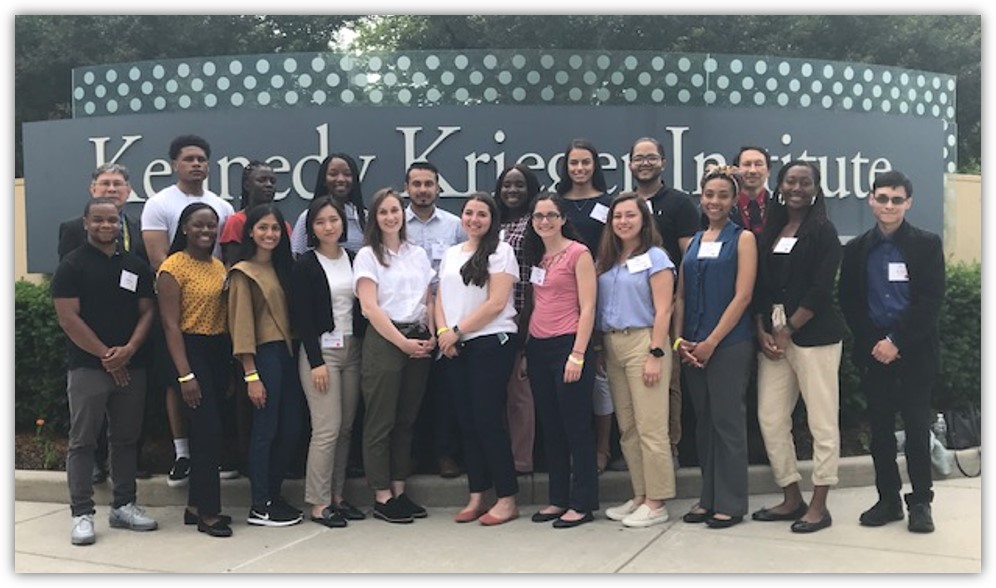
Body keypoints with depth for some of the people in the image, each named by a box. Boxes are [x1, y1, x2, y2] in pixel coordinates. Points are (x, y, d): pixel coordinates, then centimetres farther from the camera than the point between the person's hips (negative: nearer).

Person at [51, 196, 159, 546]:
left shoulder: (136, 266, 10)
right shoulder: (72, 266, -2)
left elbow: (147, 311, 8)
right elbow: (68, 318, -9)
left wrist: (128, 350, -8)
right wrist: (105, 354, -11)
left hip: (131, 367, 4)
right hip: (87, 368, -4)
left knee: (126, 439, 11)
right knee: (83, 442, 0)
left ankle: (124, 506, 21)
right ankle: (82, 514, 5)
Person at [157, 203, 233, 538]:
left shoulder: (219, 267, 12)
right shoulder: (173, 268, -9)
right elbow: (171, 325, -13)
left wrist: (232, 360, 10)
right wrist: (185, 375, -17)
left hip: (220, 351, 7)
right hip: (192, 350, -7)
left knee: (207, 431, 11)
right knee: (207, 431, -7)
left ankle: (196, 505, 23)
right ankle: (208, 513, 3)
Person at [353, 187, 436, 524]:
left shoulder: (418, 254, 15)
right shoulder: (368, 255, 0)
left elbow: (428, 301, 15)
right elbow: (370, 307, -9)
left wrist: (432, 337, -2)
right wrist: (403, 343, -14)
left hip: (418, 341, 5)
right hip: (383, 341, -5)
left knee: (406, 420, 9)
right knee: (381, 422, -1)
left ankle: (399, 491, 17)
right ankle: (382, 497, 6)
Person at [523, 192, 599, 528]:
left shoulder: (578, 253, -6)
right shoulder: (535, 256, 14)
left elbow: (588, 308, -11)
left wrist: (577, 355, -17)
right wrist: (526, 351, 12)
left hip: (567, 345, -7)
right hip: (538, 347, 7)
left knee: (576, 425, -1)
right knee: (549, 427, 12)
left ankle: (583, 503, 8)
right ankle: (558, 498, 22)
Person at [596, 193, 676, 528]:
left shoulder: (655, 257, -3)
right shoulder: (606, 261, 15)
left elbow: (662, 311, -8)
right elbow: (597, 305, 13)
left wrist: (656, 354, -15)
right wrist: (597, 348, 4)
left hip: (642, 342, -6)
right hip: (611, 346, 7)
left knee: (650, 427, -5)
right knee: (626, 428, 10)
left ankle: (656, 503, 3)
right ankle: (640, 496, 19)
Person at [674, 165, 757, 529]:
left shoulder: (742, 238, -1)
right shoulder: (694, 242, 13)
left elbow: (742, 296, -9)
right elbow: (681, 296, 12)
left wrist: (711, 342, -13)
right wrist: (679, 339, -1)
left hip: (729, 343, -5)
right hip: (692, 346, 5)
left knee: (727, 420, -1)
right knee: (703, 421, 10)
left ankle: (731, 503, 9)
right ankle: (709, 498, 20)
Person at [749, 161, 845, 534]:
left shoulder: (823, 231, 0)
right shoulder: (770, 233, 16)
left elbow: (821, 289, -9)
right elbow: (759, 286, 11)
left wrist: (787, 331, -12)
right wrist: (762, 331, -1)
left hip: (812, 334, -5)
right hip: (772, 335, 6)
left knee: (822, 421, -2)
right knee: (770, 418, 5)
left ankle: (819, 505, 8)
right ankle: (791, 498, 18)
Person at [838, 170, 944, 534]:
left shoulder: (927, 245, 1)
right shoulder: (857, 249, 8)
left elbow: (930, 302, -6)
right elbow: (848, 302, 6)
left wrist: (897, 341, -13)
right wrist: (874, 342, -5)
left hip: (915, 351, -2)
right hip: (873, 351, 3)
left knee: (916, 426, 0)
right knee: (880, 427, 6)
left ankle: (920, 502, 10)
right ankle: (888, 499, 16)